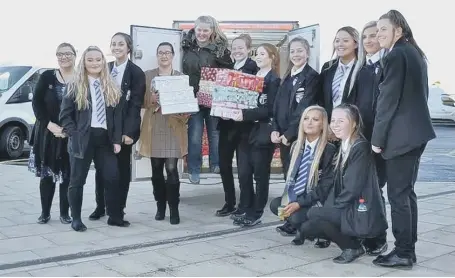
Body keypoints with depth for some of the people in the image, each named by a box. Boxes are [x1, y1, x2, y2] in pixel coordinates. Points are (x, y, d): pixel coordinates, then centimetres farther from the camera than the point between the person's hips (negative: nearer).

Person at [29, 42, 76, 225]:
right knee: (47, 174, 6)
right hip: (48, 133, 1)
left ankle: (64, 213, 14)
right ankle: (45, 213, 17)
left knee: (67, 175, 4)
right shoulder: (46, 77, 3)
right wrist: (49, 124, -15)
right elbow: (36, 103, -1)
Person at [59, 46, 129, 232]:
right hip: (82, 139, -3)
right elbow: (65, 115, -2)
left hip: (105, 138, 3)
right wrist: (74, 135, -13)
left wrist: (117, 139, -1)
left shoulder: (112, 88, 10)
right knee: (77, 180, 5)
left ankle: (115, 216, 15)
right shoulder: (75, 87, 1)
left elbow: (118, 115, 7)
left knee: (112, 178, 2)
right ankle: (76, 219, 17)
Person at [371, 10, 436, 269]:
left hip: (402, 134, -10)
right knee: (407, 191, 14)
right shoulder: (416, 53, 16)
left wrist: (377, 138, -10)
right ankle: (408, 248, 21)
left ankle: (403, 253, 4)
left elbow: (388, 100, -15)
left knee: (398, 194, -3)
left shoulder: (396, 55, -12)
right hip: (417, 130, 10)